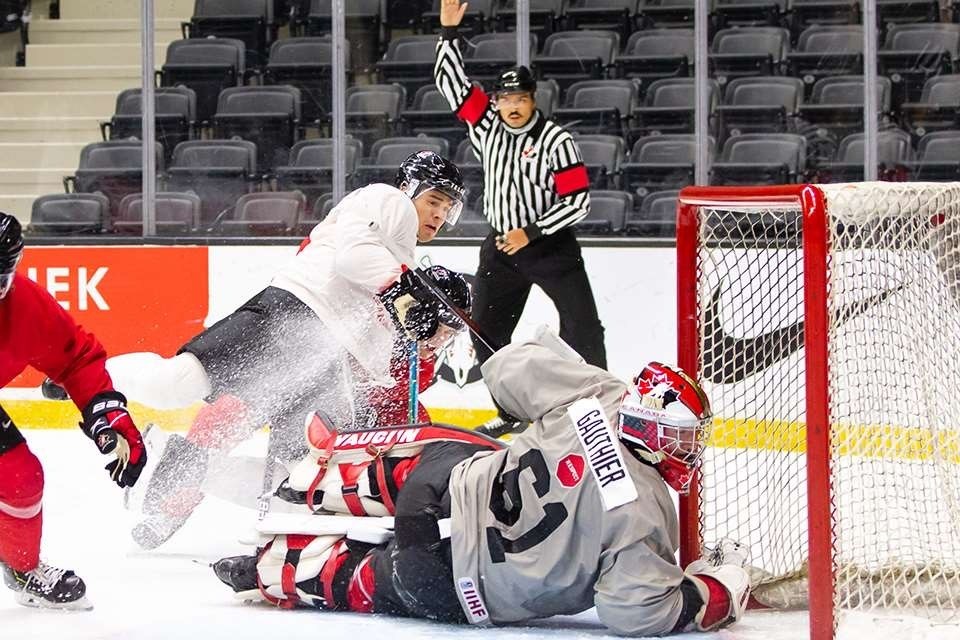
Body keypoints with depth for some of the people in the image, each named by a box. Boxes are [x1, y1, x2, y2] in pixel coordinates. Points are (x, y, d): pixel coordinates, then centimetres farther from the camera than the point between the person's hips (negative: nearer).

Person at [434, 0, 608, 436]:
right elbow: (451, 82, 1)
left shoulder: (556, 141, -14)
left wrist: (531, 233, -20)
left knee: (581, 324, -12)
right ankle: (513, 409, 16)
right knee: (485, 329, 7)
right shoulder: (487, 126, 1)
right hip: (502, 245, 5)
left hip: (550, 244, -5)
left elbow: (578, 201, -17)